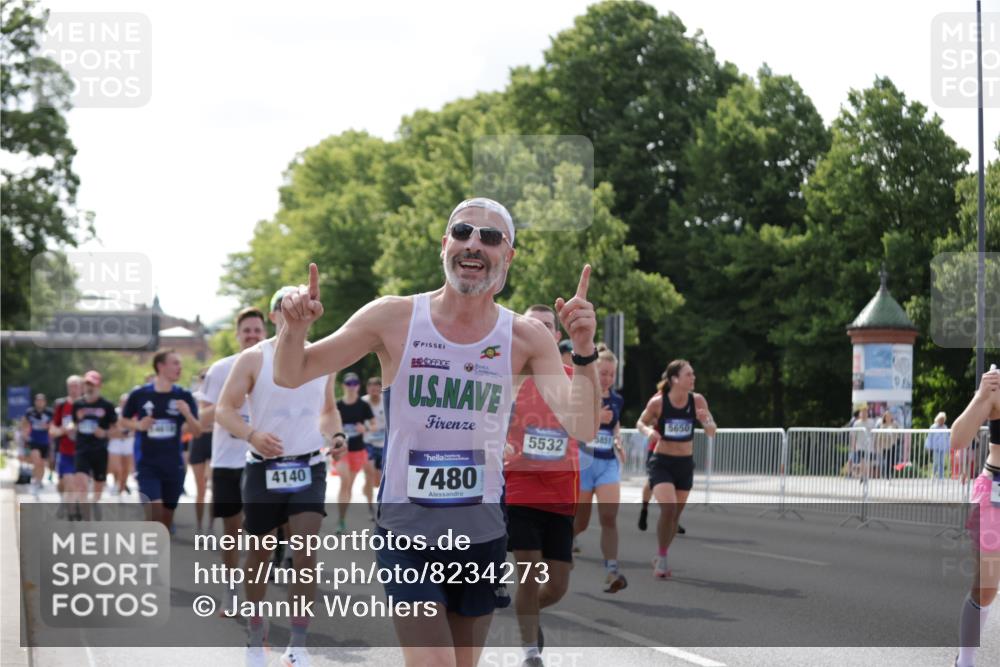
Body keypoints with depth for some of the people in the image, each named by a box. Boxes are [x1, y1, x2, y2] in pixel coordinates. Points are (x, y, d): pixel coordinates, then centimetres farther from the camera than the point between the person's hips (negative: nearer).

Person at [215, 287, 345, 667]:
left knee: (305, 552, -12)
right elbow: (224, 410, -7)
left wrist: (336, 435, 0)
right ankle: (256, 628, 30)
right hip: (263, 469, -1)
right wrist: (251, 435, -26)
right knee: (260, 554, 9)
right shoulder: (253, 359, -4)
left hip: (309, 468, 2)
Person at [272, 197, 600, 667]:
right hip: (407, 536, -3)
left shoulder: (525, 338, -4)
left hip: (483, 537, 3)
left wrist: (584, 352, -28)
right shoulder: (393, 319, -7)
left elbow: (582, 428, -13)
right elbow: (290, 376, -1)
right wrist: (295, 327, -22)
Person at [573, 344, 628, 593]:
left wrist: (619, 443, 7)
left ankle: (611, 573, -18)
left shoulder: (616, 400, 8)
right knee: (579, 523, 5)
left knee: (609, 517, -13)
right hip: (583, 462, -4)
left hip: (608, 463, 4)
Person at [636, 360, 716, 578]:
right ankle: (662, 557, -5)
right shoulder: (658, 402, -13)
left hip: (685, 464, 4)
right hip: (661, 462, -3)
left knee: (675, 515, 13)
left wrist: (706, 421, -27)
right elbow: (641, 423, 4)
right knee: (668, 509, -21)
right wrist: (649, 431, -19)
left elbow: (712, 433, -5)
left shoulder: (697, 401, -7)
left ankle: (660, 558, 33)